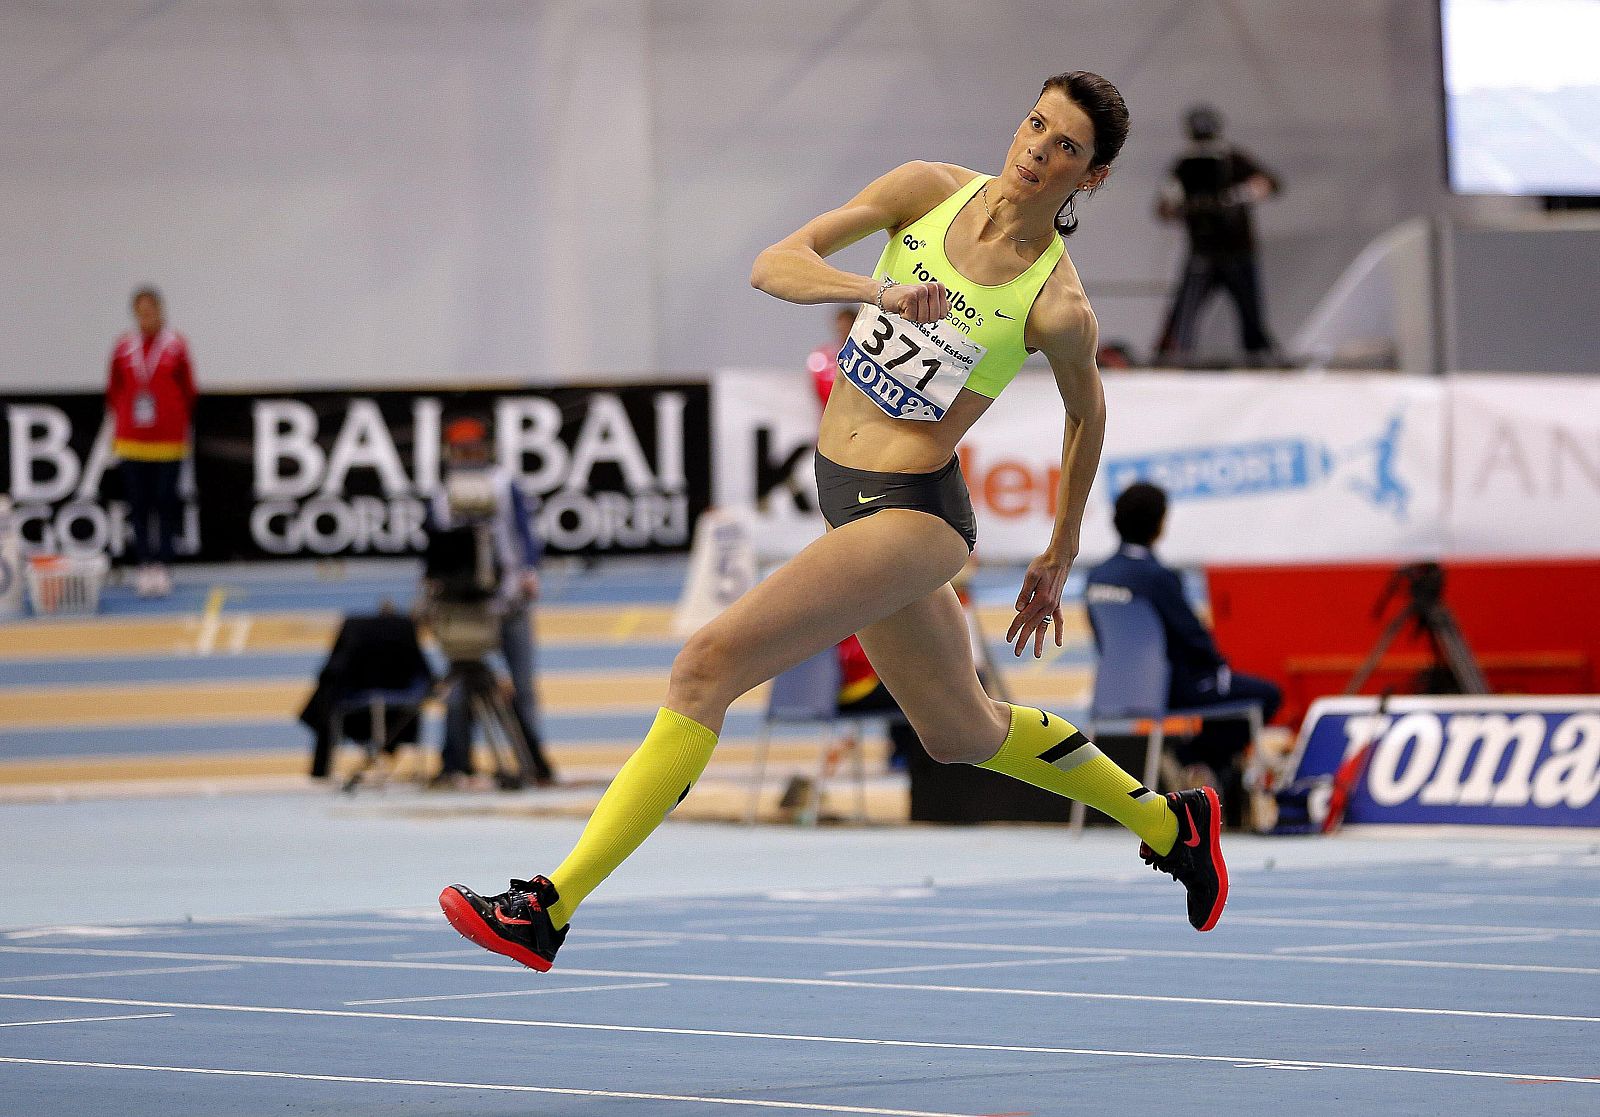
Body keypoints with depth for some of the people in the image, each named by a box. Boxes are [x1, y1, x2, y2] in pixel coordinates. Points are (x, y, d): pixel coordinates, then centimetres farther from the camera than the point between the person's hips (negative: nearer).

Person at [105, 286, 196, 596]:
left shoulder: (176, 346, -2)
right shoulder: (123, 347, 2)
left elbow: (188, 391, 5)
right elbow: (113, 390, 13)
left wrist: (179, 423, 10)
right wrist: (122, 419, 11)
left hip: (168, 442, -2)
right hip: (131, 442, 2)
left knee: (165, 504, 1)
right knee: (139, 505, 4)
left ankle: (162, 567, 4)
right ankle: (145, 567, 9)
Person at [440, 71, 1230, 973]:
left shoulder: (1059, 306, -13)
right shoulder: (930, 190, -2)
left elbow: (1087, 414, 6)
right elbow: (774, 265, -8)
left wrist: (1060, 558, 16)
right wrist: (875, 290, -27)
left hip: (914, 514, -7)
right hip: (845, 491, 7)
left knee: (708, 666, -16)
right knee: (962, 733, 23)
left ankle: (549, 910, -15)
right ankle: (1166, 823, 44)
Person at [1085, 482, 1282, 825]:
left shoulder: (1098, 577, 1)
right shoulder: (1155, 576, -22)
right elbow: (1192, 633, -17)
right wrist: (1220, 664, 4)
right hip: (1169, 689, -8)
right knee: (1266, 694, 7)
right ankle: (1189, 757, 8)